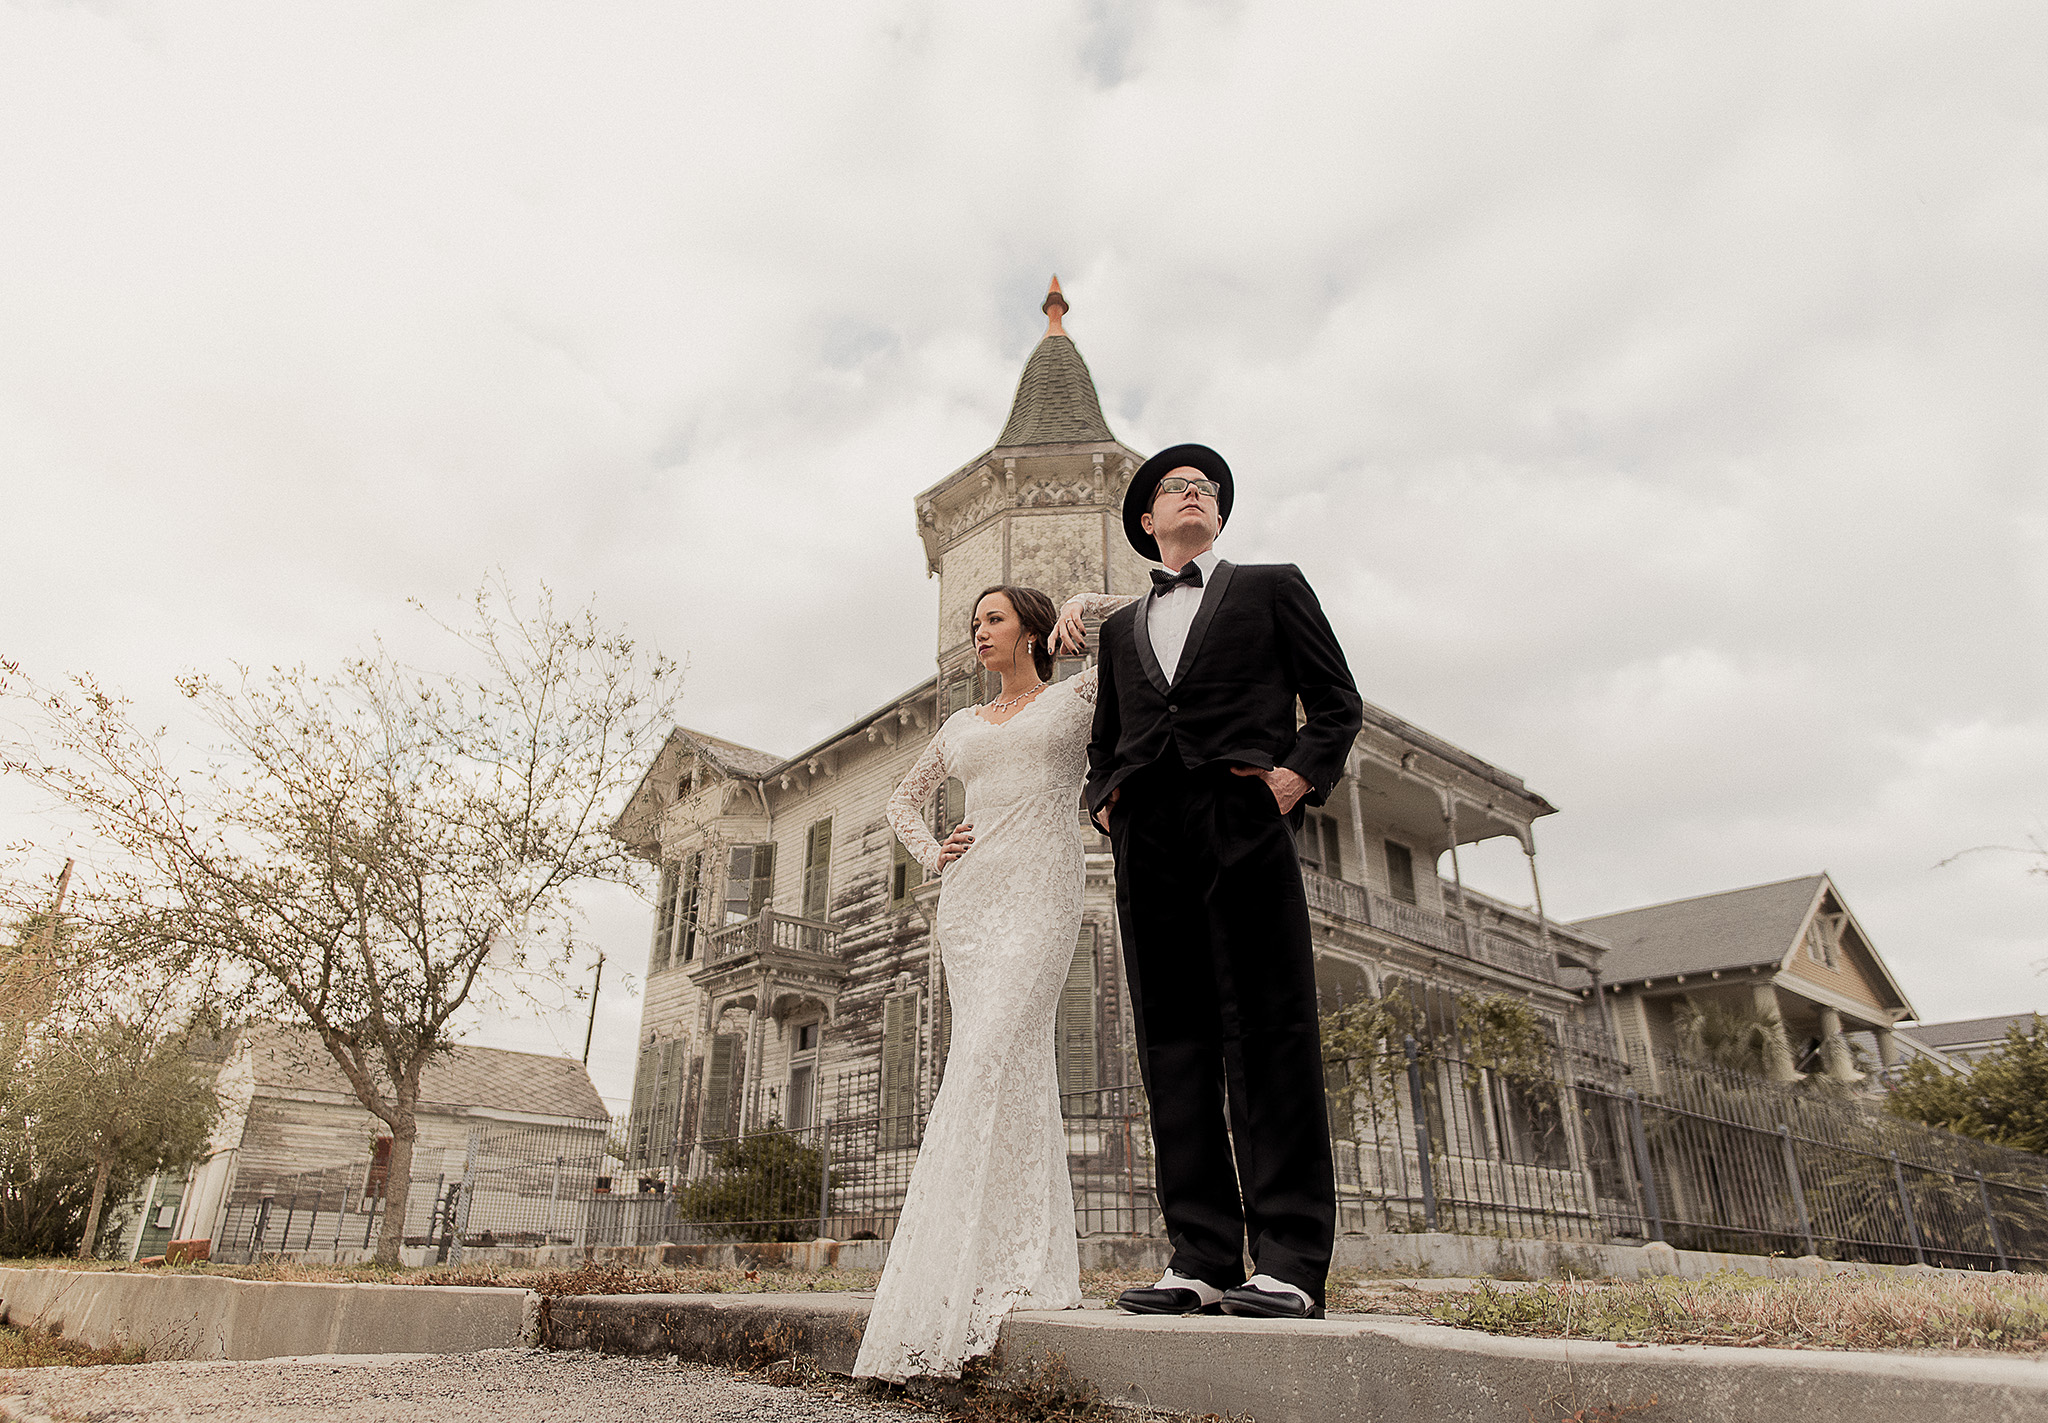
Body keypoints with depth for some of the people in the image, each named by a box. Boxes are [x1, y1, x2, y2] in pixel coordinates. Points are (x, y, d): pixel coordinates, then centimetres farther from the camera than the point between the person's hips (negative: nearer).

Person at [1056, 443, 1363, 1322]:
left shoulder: (1271, 587, 17)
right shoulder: (1121, 628, 27)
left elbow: (1337, 703, 11)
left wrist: (1301, 775, -6)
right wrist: (1103, 801, 8)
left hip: (1243, 824, -3)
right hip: (1148, 844, 4)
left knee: (1270, 1039, -8)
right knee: (1174, 1046, 0)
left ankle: (1288, 1264, -5)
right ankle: (1201, 1260, 4)